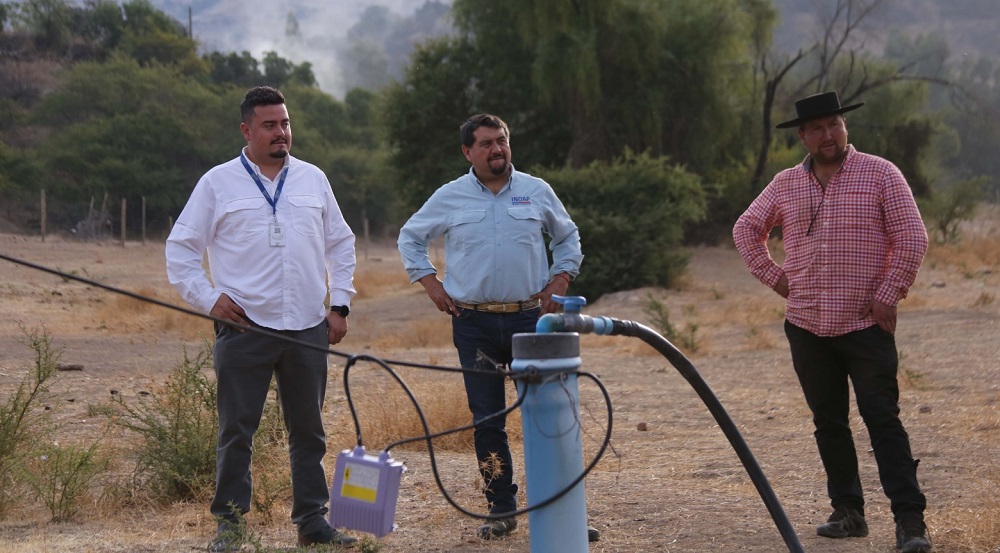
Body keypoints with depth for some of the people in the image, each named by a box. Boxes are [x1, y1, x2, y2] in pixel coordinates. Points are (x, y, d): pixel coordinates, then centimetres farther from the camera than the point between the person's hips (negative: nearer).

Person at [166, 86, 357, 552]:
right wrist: (208, 298, -7)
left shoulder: (313, 180, 11)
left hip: (308, 329, 3)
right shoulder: (218, 184, 1)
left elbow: (341, 244, 18)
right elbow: (180, 250, 4)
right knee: (236, 431, -1)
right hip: (244, 328, -3)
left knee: (309, 430, 9)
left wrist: (340, 304, 10)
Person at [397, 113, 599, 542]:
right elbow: (409, 238, 17)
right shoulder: (449, 197, 3)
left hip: (529, 316, 0)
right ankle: (501, 510, 12)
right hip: (473, 322, 0)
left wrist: (559, 282, 7)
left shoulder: (537, 192, 5)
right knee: (487, 421, 3)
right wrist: (431, 284, 6)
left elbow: (567, 237, 19)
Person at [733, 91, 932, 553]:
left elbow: (912, 238, -6)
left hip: (866, 325, -4)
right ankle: (848, 512, 18)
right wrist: (774, 277, 9)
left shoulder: (880, 174, -3)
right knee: (829, 423, 9)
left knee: (882, 420, -7)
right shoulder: (786, 184, 8)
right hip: (806, 327, 4)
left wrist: (887, 295, -11)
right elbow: (746, 229, 20)